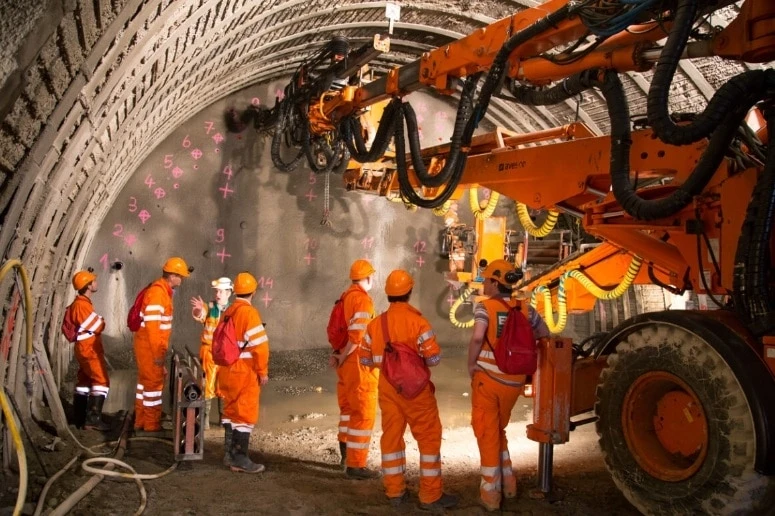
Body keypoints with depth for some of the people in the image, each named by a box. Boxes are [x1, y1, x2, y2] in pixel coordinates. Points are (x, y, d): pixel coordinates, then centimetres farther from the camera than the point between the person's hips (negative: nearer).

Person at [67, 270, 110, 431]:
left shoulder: (81, 303, 15)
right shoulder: (82, 305, -19)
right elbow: (97, 327, -21)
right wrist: (101, 321, 0)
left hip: (86, 349, 11)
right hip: (89, 350, -11)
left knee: (84, 381, 14)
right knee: (101, 381, -12)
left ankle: (80, 418, 20)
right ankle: (93, 419, -16)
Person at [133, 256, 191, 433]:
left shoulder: (161, 290, 12)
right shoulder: (157, 292, -20)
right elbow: (152, 325, -24)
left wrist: (161, 348, 21)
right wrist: (157, 353, -22)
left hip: (149, 345, 10)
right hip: (149, 346, -10)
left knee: (145, 381, 16)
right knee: (154, 382, -1)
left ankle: (141, 421, 26)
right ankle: (152, 424, 8)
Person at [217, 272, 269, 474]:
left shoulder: (228, 312, 10)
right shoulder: (249, 312, -15)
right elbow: (259, 344, -20)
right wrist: (262, 371, -12)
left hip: (228, 371, 8)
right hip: (245, 372, -8)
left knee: (231, 411, 16)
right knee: (245, 414, -2)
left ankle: (230, 454, 25)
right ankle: (240, 459, 0)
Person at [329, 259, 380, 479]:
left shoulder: (344, 297, 12)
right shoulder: (362, 299, -16)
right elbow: (358, 335, -23)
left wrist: (337, 353, 3)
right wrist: (342, 357, -12)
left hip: (346, 362, 9)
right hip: (359, 363, -9)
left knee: (349, 409, 21)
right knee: (364, 413, -1)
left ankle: (347, 456, 34)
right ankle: (355, 465, 3)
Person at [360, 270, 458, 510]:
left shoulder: (375, 324, 1)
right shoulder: (418, 321, -15)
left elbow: (365, 359, 7)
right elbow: (434, 358, -17)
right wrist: (419, 357, 4)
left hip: (387, 387, 5)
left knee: (391, 436, 14)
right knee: (429, 438, 6)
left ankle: (395, 492, 21)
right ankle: (431, 495, 10)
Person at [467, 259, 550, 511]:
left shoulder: (485, 306, -11)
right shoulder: (524, 308, 4)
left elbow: (477, 338, -26)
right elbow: (544, 336, 14)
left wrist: (471, 364, -11)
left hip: (487, 377, -4)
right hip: (514, 380, 5)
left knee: (487, 434, 9)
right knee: (498, 431, 24)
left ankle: (491, 493, 15)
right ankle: (508, 483, 28)